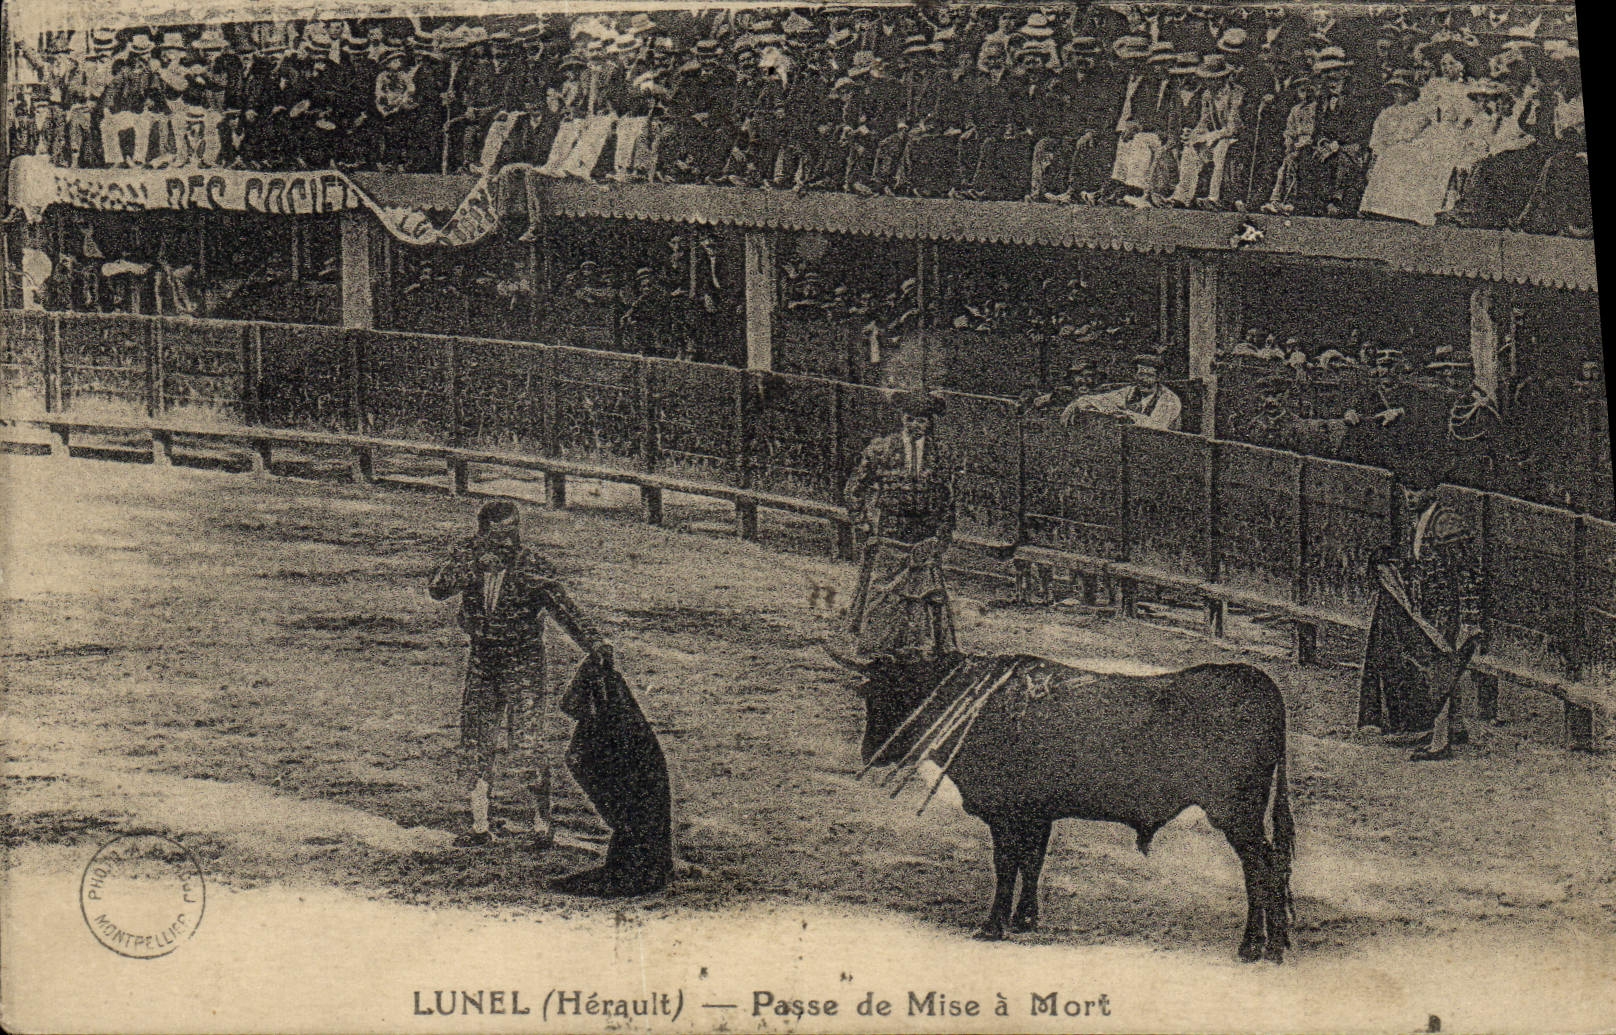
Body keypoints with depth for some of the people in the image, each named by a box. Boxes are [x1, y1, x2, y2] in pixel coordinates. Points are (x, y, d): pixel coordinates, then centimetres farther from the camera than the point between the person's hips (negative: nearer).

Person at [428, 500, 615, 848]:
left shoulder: (533, 568, -10)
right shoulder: (472, 562, -1)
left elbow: (564, 608, -14)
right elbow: (438, 588, -13)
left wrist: (595, 643, -27)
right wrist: (468, 555, -23)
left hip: (523, 666, -4)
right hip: (481, 663, 4)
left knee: (527, 746, -9)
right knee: (475, 744, 6)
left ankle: (542, 824, 3)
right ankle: (480, 827, 16)